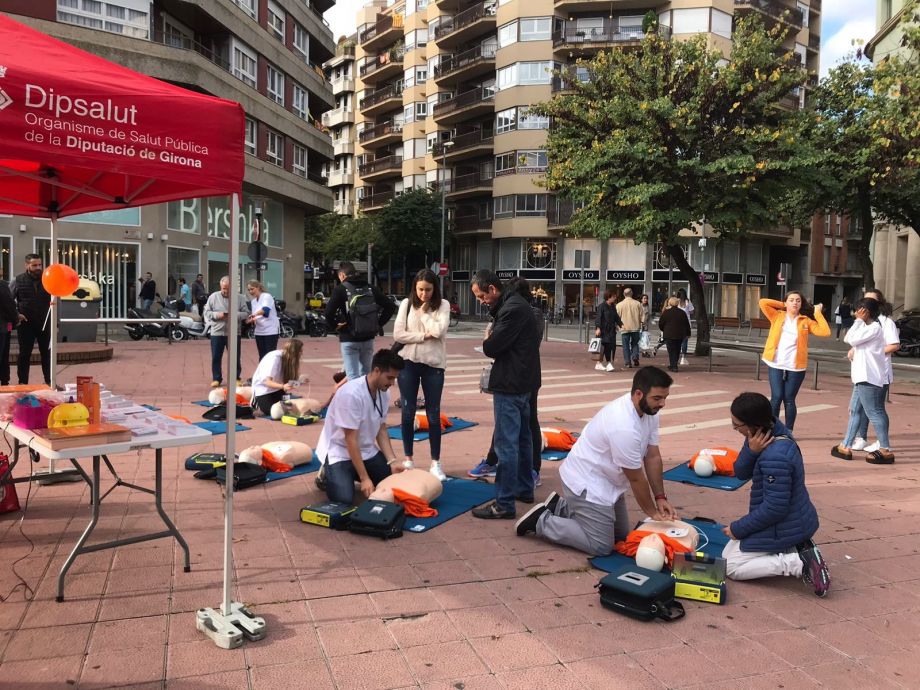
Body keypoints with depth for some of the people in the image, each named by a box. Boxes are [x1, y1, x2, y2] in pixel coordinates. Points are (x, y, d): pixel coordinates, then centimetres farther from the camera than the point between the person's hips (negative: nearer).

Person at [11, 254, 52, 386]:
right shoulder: (19, 280, -1)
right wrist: (16, 314, -8)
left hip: (44, 322, 1)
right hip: (25, 323, -1)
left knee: (47, 353, 6)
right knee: (25, 354, 6)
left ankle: (49, 381, 14)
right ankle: (22, 383, 13)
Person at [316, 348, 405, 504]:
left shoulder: (384, 393, -6)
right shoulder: (351, 394, -29)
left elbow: (381, 430, 3)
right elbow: (351, 440, -26)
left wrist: (392, 462, -10)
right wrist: (364, 478, -25)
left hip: (367, 451, 7)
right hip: (339, 452, -7)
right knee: (344, 498, -24)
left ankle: (354, 475, 18)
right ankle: (328, 474, 8)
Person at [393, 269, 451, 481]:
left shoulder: (443, 305, -1)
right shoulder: (406, 304, 2)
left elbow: (439, 331, -16)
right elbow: (398, 334, -7)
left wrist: (424, 311, -7)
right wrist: (424, 336, -12)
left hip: (433, 364, -1)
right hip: (408, 362, 1)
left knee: (433, 414, 4)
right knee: (408, 412, 8)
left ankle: (435, 463, 13)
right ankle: (408, 459, 20)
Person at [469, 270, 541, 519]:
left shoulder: (512, 309, -20)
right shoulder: (514, 303, 12)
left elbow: (491, 348, -19)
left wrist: (487, 339, 1)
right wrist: (492, 339, -4)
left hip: (510, 385, -11)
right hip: (523, 381, 11)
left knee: (506, 442, -7)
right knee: (522, 437, 19)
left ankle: (504, 504, -2)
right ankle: (524, 488, 33)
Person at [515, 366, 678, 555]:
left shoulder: (649, 411, -5)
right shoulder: (624, 427, -33)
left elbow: (653, 456, 3)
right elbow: (636, 478, -22)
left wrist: (660, 497, -1)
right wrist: (652, 512, -8)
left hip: (605, 481, 10)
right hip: (586, 483, -10)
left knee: (622, 535, 19)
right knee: (601, 546, -7)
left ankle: (561, 507, 25)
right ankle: (541, 521, 5)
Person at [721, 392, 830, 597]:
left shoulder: (775, 457, -33)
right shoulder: (776, 432, -4)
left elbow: (774, 508, -28)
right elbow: (741, 473, -2)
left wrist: (738, 529, -17)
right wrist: (751, 450, -24)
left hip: (782, 528, -9)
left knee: (731, 567, 0)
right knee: (728, 553, 22)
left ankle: (798, 563, -8)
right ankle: (797, 549, 10)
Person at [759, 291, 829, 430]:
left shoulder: (806, 321, 8)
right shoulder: (777, 316, 8)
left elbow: (825, 332, -3)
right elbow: (763, 302, -3)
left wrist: (817, 313, 0)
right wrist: (782, 305, 6)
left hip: (795, 367, 0)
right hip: (776, 365, 0)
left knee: (789, 400, 4)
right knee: (776, 398, -4)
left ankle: (788, 432, 12)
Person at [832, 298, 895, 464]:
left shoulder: (874, 328, -14)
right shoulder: (867, 327, 19)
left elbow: (852, 339, -20)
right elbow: (849, 338, 17)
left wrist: (859, 320, -12)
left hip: (869, 377, -11)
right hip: (863, 377, 11)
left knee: (874, 413, -7)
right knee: (855, 411, 12)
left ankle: (886, 450, -2)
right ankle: (845, 447, 16)